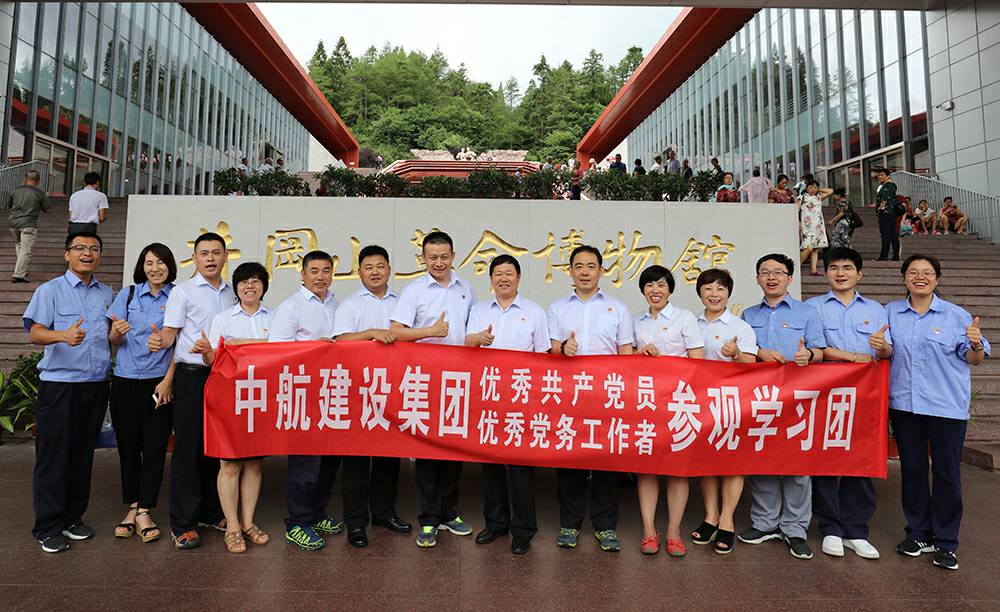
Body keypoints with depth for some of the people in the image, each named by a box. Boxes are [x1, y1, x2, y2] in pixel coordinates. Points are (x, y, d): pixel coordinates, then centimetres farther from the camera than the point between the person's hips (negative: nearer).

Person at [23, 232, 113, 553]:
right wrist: (63, 335, -30)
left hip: (96, 384, 4)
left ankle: (73, 518, 23)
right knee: (53, 457, 1)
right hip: (58, 384, -4)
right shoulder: (50, 290, 0)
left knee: (82, 455, 11)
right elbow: (35, 333, -12)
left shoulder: (107, 294, 13)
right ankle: (47, 527, 12)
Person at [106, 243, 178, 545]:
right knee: (128, 445, 8)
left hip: (160, 381, -2)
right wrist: (117, 332, -17)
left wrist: (168, 380, -7)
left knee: (154, 448, 0)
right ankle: (132, 507, 21)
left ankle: (144, 511, 10)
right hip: (125, 381, 2)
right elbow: (114, 340, 7)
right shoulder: (128, 294, 7)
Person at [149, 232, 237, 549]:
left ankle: (211, 512, 25)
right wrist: (159, 340, -28)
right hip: (192, 375, -5)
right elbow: (170, 331, -8)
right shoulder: (182, 292, 0)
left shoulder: (231, 294, 15)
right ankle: (182, 523, 9)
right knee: (188, 447, -1)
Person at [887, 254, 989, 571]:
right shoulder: (891, 313, 7)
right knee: (912, 470, 11)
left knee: (946, 473, 3)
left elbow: (974, 359, 0)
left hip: (947, 406, -2)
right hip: (904, 405, 2)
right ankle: (918, 533, 25)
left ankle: (945, 542, 17)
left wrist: (976, 345, -20)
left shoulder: (956, 316, 0)